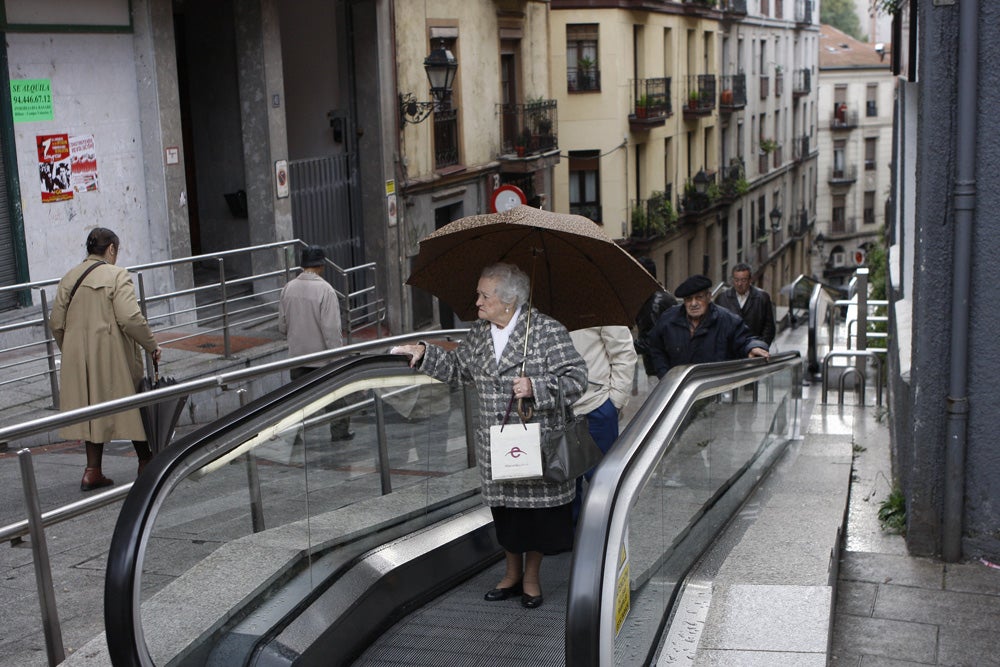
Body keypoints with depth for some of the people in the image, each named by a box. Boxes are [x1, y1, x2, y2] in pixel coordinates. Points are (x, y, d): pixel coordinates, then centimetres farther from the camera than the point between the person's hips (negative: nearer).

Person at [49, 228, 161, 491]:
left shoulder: (69, 278, 7)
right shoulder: (117, 276, -11)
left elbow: (56, 323, 9)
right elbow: (130, 319, -20)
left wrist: (70, 351, 21)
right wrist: (152, 346, -9)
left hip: (78, 360, 5)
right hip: (113, 358, -5)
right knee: (132, 406, 9)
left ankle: (93, 471, 11)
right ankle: (146, 462, 20)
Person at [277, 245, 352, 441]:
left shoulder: (288, 288, -2)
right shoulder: (325, 289, -19)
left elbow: (282, 325, 6)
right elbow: (331, 327, -21)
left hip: (296, 353, 5)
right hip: (322, 352, -5)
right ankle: (339, 431, 19)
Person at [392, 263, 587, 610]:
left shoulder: (547, 331, -12)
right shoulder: (478, 333, 7)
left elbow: (576, 378, -12)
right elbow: (458, 368, 19)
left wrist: (536, 387, -23)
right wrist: (424, 354, 7)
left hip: (538, 443, -5)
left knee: (536, 507, 6)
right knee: (504, 508, 15)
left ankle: (532, 575, 26)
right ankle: (513, 573, 34)